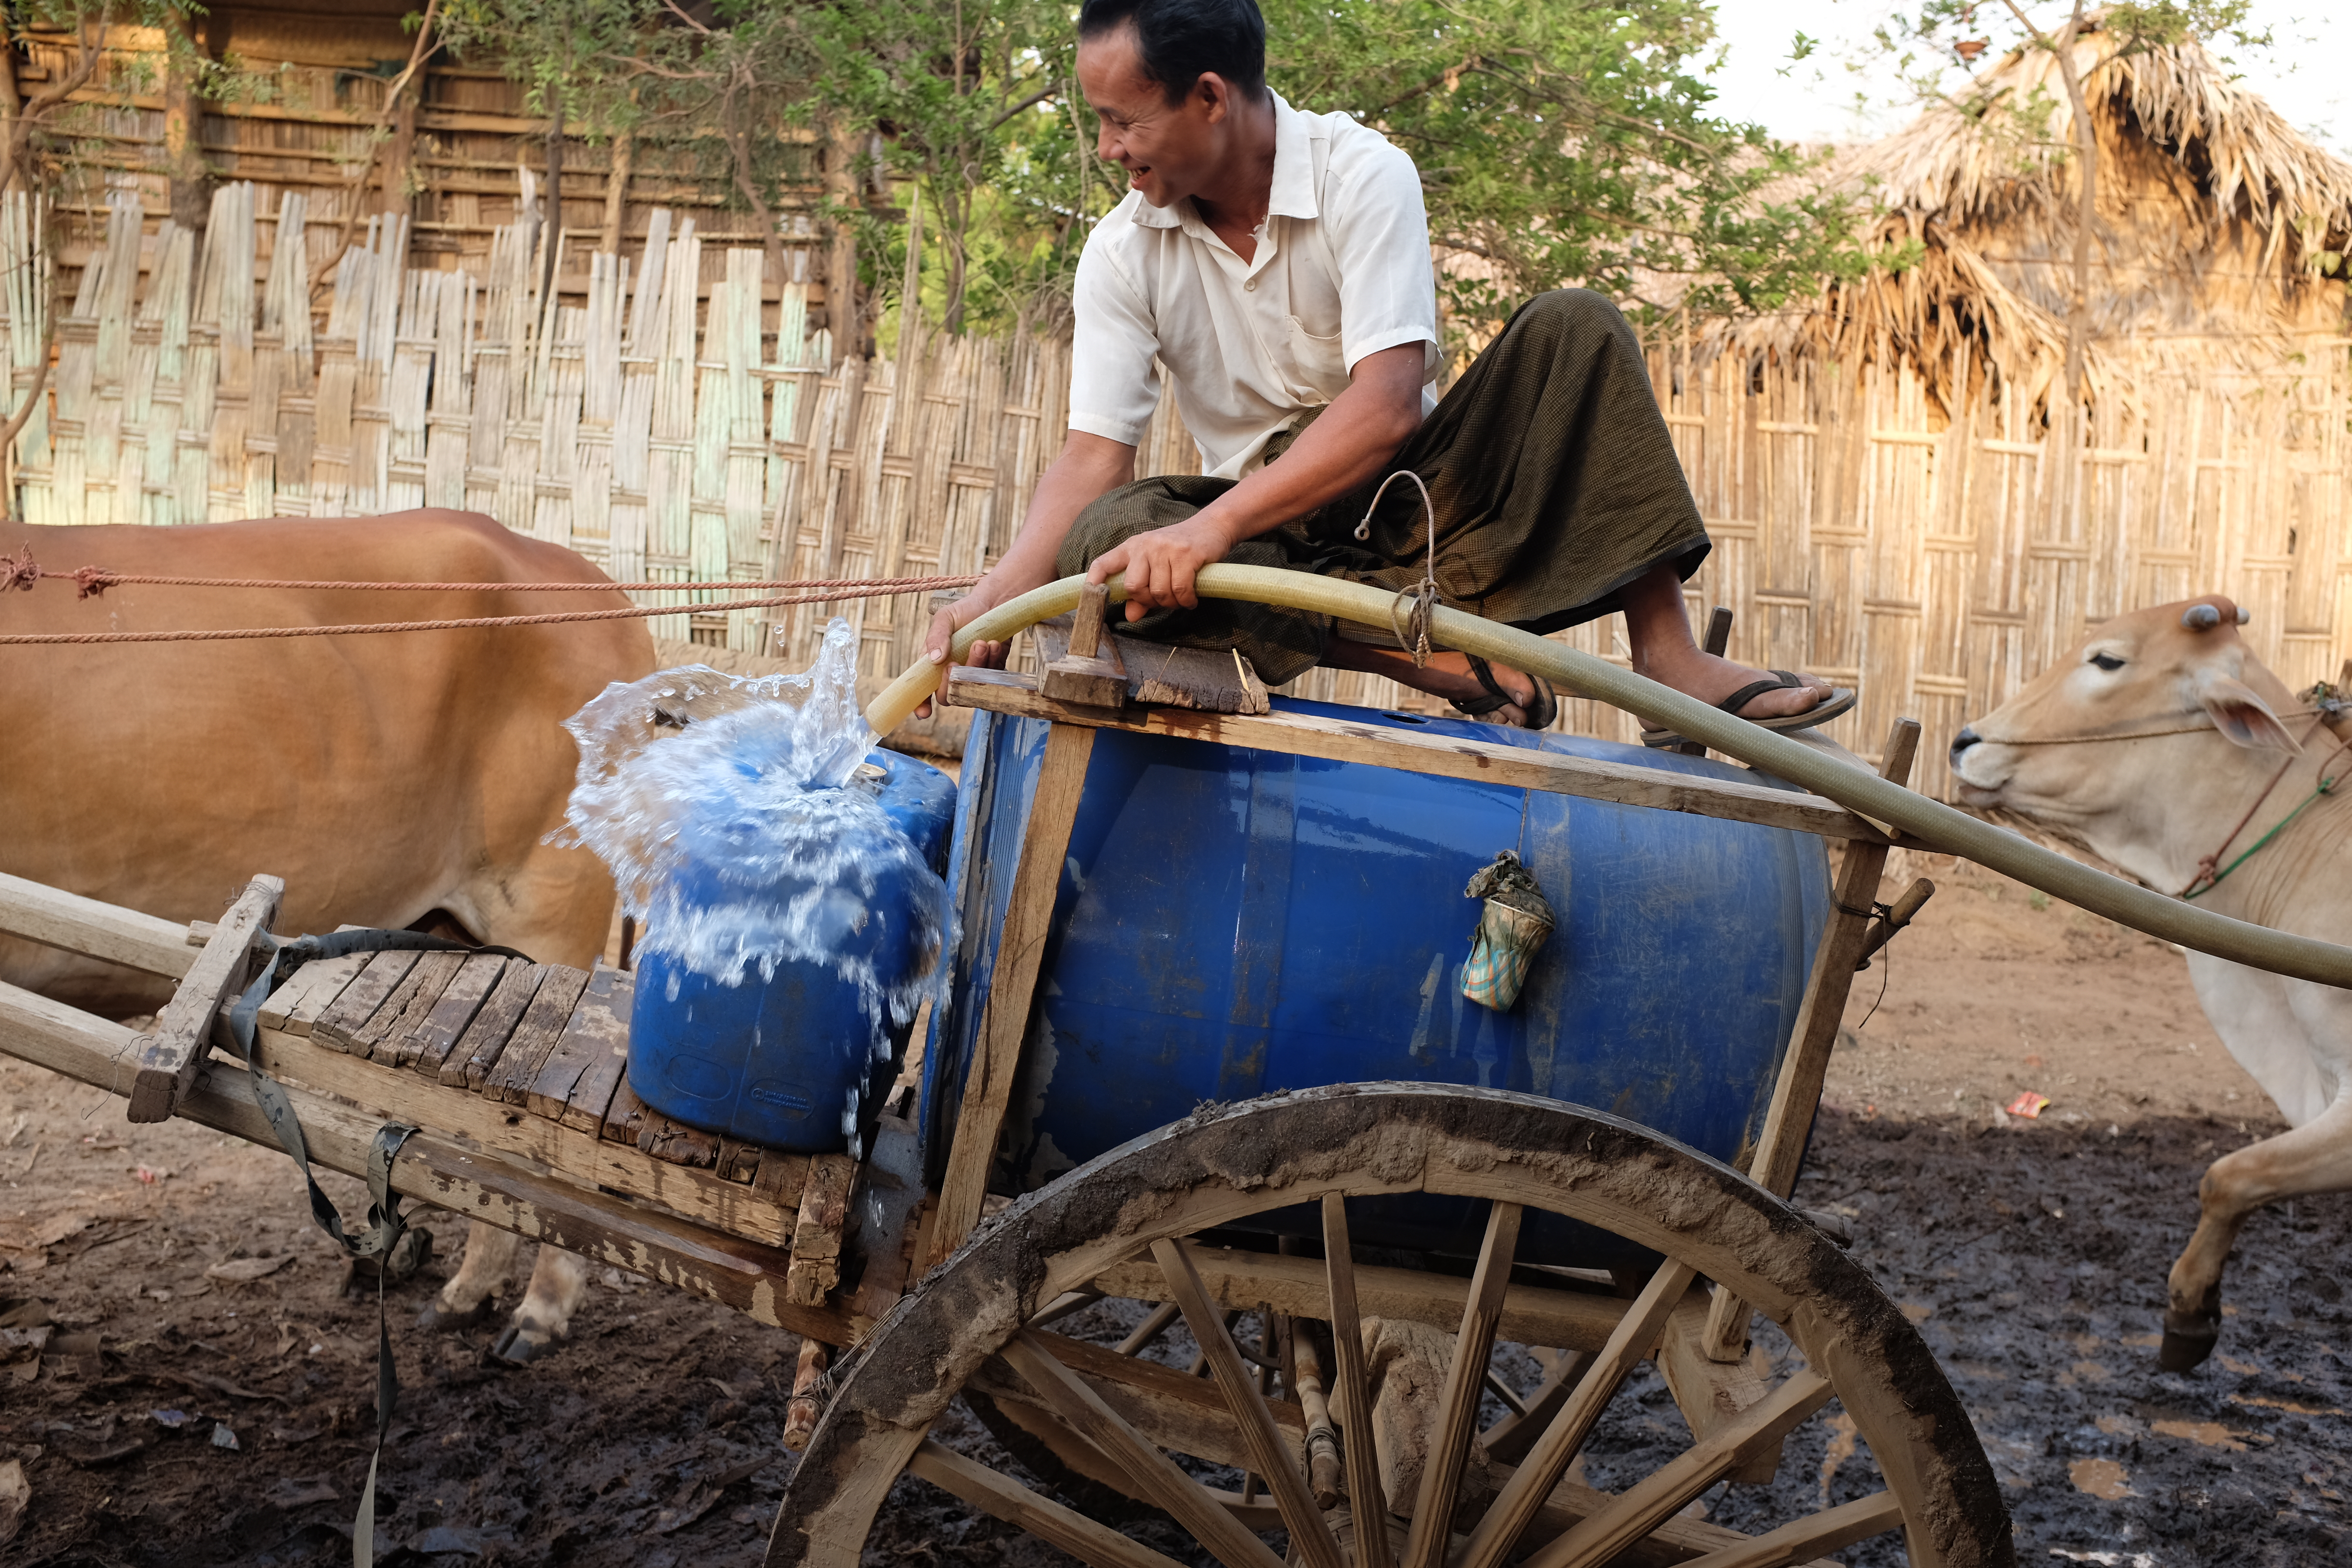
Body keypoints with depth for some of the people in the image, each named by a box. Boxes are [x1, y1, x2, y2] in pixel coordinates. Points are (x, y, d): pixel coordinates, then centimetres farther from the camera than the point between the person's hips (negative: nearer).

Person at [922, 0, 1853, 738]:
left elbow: (1389, 404, -28)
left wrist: (1211, 525, -41)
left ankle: (1669, 661, -31)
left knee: (1570, 329, -23)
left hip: (1409, 486, -1)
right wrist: (998, 595, -28)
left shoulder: (1362, 177, -16)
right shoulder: (1121, 254, -6)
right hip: (1269, 535, 2)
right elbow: (1096, 455, -10)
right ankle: (1432, 650, -36)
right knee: (1106, 534, -29)